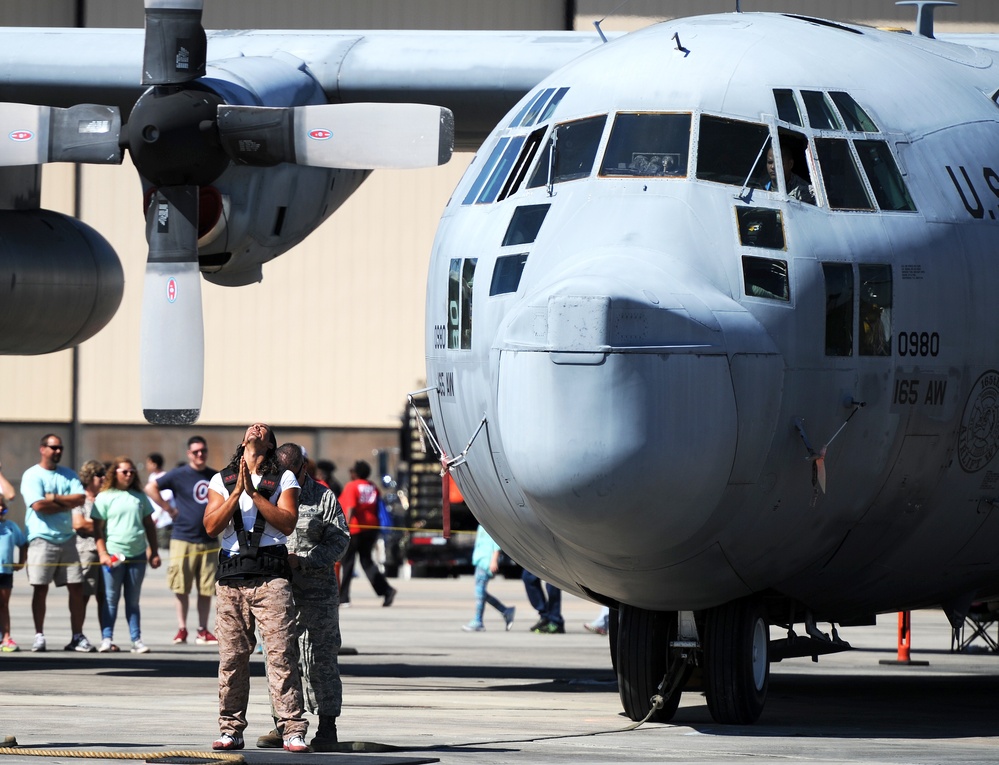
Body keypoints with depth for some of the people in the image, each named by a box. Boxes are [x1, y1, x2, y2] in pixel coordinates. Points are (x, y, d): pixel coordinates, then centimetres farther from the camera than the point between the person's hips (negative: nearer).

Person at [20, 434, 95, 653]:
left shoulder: (68, 475, 14)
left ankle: (77, 637, 5)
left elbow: (80, 498, -1)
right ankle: (39, 636, 1)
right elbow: (38, 506, -15)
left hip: (66, 538, 5)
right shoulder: (32, 476, -2)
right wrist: (67, 504, -6)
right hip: (42, 538, -5)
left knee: (76, 587, 0)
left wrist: (55, 498, -11)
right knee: (40, 588, -5)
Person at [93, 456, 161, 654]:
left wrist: (154, 552, 12)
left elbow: (149, 526, 17)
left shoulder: (140, 497, 12)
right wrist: (102, 553, -11)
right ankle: (106, 639, 2)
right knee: (111, 600, -1)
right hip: (114, 556, -3)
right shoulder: (104, 497, 1)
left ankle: (136, 640, 8)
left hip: (137, 555, 3)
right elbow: (98, 528, -2)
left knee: (133, 600, 8)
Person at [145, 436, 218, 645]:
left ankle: (203, 631, 9)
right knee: (182, 588, -1)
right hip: (183, 539, -3)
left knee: (206, 589, 3)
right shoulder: (179, 475, -1)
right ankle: (182, 629, 6)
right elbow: (151, 488, -3)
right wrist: (169, 509, -6)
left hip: (209, 540, 3)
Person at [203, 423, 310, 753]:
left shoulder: (284, 479, 11)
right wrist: (237, 492, -6)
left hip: (271, 575, -2)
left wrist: (254, 493, -7)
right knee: (231, 655, 1)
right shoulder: (221, 481, 16)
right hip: (231, 577, 2)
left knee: (281, 653, -10)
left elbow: (287, 523, -3)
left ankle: (293, 729, -12)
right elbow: (211, 525, 3)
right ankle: (231, 729, 8)